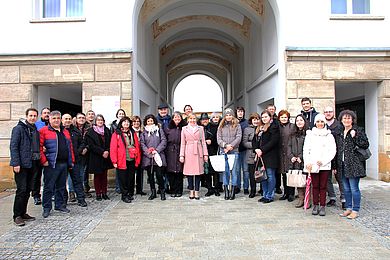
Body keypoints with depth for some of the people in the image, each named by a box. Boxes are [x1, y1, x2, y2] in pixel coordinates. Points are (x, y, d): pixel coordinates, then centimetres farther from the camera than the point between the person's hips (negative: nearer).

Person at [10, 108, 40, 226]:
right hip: (21, 164, -7)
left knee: (28, 190, 11)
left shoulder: (35, 130, 15)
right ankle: (17, 216, 4)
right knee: (21, 190, -6)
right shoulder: (19, 128, -5)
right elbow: (13, 146, -11)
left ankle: (23, 213, 21)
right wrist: (16, 163, -17)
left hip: (32, 164, 7)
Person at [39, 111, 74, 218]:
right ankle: (46, 208, 12)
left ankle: (60, 205, 26)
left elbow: (70, 147, 17)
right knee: (49, 187, 1)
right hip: (51, 164, -6)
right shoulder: (44, 131, -3)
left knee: (61, 186, 14)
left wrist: (71, 161, 12)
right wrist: (43, 161, -15)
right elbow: (39, 147, -10)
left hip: (64, 164, 6)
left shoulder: (65, 132, 16)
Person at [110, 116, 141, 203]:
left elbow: (137, 147, 10)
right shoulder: (116, 134, -1)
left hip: (132, 160, 4)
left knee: (131, 178, 11)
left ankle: (130, 194, 25)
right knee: (123, 179, 2)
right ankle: (124, 195, 14)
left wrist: (138, 159, 5)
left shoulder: (133, 133, 12)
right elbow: (113, 148, -6)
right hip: (122, 161, -4)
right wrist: (114, 161, -12)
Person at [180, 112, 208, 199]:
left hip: (198, 152, 1)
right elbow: (182, 143, 7)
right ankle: (191, 191, 14)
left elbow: (203, 142, 10)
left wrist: (205, 154, 3)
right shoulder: (184, 129, 9)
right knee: (189, 172, 1)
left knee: (198, 172, 1)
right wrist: (182, 155, 1)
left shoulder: (200, 128, 11)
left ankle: (196, 192, 9)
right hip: (188, 152, 0)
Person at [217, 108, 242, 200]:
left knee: (234, 171, 0)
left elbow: (238, 137, -3)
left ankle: (233, 192, 7)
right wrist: (225, 145, -12)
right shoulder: (221, 126, 10)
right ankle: (226, 191, 10)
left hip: (234, 151, -1)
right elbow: (218, 138, 4)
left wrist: (231, 146, -13)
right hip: (223, 151, 2)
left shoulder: (237, 125, 5)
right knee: (225, 171, 3)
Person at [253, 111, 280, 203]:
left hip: (270, 156, -7)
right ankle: (265, 195, 21)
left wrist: (262, 150, -16)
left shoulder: (274, 127, -5)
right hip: (260, 155, 7)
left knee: (270, 176, -1)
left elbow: (273, 141, -14)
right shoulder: (259, 128, 18)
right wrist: (256, 149, -6)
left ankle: (269, 196, 7)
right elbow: (254, 140, 14)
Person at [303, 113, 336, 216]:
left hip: (325, 165, 0)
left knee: (323, 186, 2)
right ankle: (315, 205, 13)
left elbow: (333, 150, 0)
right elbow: (306, 150, 5)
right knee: (315, 186, 5)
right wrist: (308, 163, -4)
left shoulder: (329, 135, 5)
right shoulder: (310, 134, 7)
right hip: (313, 165, 1)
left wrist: (323, 161, -10)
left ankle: (322, 206, 10)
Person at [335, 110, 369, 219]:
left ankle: (355, 210, 9)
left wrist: (355, 137, -19)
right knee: (346, 189, 13)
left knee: (354, 189, -2)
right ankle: (348, 208, 24)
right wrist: (336, 165, 15)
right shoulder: (339, 133, 14)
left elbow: (365, 145, -7)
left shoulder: (358, 130, -2)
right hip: (343, 165, 6)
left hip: (354, 165, -6)